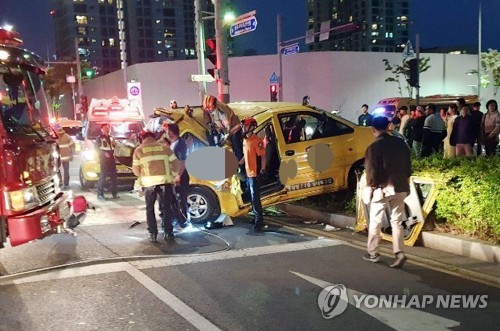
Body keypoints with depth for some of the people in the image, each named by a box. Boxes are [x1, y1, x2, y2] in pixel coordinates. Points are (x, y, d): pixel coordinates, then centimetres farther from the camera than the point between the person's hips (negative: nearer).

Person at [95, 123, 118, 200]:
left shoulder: (110, 138, 18)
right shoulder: (99, 138, -3)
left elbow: (114, 146, 27)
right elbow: (96, 147, -9)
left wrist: (114, 144, 4)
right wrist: (104, 153, -18)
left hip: (112, 159, 7)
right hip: (104, 160, -7)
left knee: (113, 176, 9)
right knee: (102, 177, -10)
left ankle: (114, 193, 18)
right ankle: (100, 194, -7)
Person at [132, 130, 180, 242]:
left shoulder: (139, 150, 7)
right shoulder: (164, 147, 9)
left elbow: (135, 169, 2)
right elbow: (176, 163, 5)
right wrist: (173, 175, 15)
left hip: (149, 182, 0)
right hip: (165, 181, 1)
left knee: (150, 209, 12)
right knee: (166, 207, 10)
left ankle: (153, 234, 10)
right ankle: (168, 233, 10)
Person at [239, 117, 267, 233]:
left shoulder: (256, 140, -16)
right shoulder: (245, 140, 11)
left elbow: (263, 156, -18)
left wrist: (262, 170, -23)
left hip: (255, 174, -9)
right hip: (248, 173, 9)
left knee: (255, 198, -6)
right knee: (252, 197, 16)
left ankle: (259, 221, -1)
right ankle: (256, 217, 28)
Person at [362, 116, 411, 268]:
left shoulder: (374, 146, -11)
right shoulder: (401, 143, 6)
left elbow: (371, 170, -12)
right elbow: (408, 166, 11)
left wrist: (369, 187, -1)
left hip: (382, 188, -5)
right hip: (400, 187, 5)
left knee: (375, 222, 8)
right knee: (397, 221, 10)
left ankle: (373, 253, 17)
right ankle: (399, 252, -1)